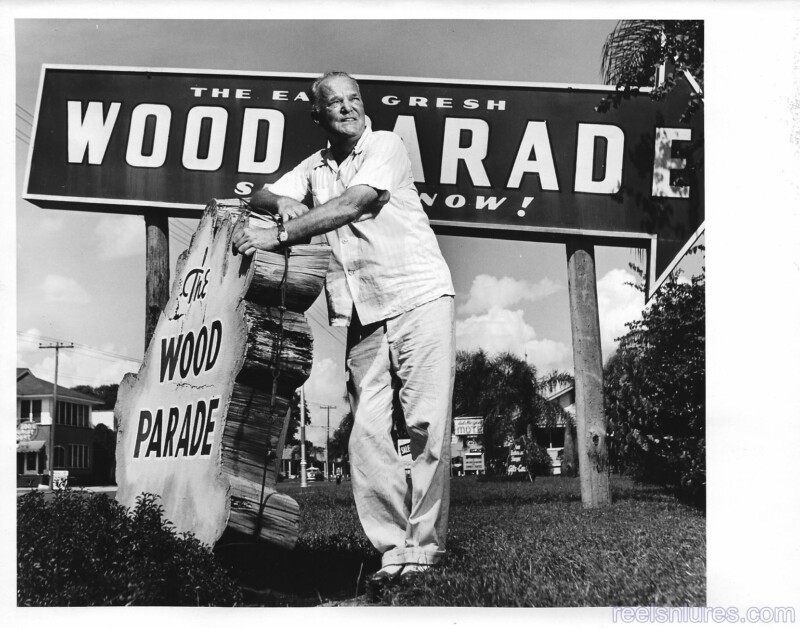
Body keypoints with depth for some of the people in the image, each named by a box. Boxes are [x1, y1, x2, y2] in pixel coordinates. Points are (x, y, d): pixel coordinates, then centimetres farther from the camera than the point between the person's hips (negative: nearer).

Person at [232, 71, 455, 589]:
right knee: (367, 434, -5)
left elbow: (354, 204, -14)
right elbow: (261, 196, 18)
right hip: (363, 314, 5)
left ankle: (425, 547, -5)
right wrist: (283, 202, -7)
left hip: (419, 297, -5)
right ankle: (395, 550, 0)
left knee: (428, 425, -10)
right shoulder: (315, 167, 20)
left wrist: (278, 235, -18)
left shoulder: (386, 146, 1)